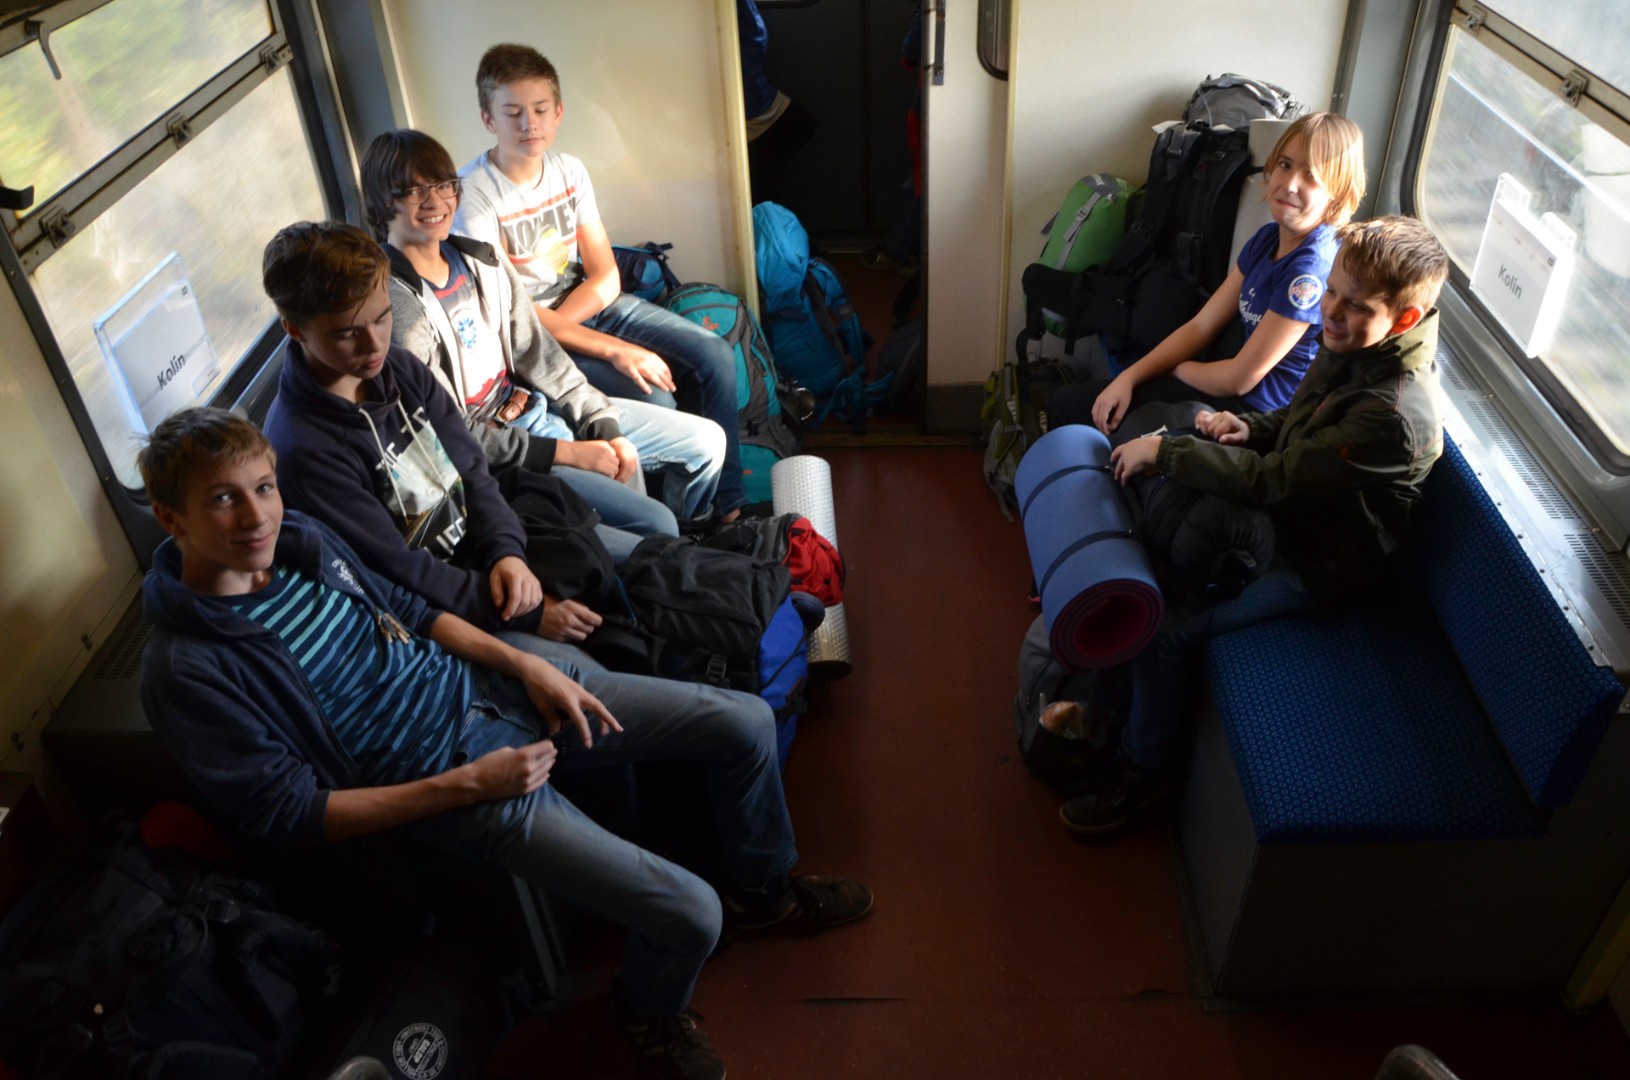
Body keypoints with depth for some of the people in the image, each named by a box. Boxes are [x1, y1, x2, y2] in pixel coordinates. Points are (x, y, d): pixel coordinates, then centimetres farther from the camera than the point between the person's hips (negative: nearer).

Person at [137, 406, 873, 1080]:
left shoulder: (298, 540, 1)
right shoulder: (187, 673, -17)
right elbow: (291, 815, -16)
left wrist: (526, 664, -1)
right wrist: (467, 784, -19)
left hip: (484, 685, 7)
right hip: (438, 780, -6)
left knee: (745, 723, 1)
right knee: (688, 915, -17)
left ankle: (760, 890, 31)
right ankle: (650, 1012, 21)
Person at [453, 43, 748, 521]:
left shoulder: (569, 170, 0)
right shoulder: (472, 194, -19)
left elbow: (605, 276, -1)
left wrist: (549, 320, -20)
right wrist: (616, 350, -26)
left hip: (590, 303, 6)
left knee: (715, 356, -8)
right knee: (653, 399, -26)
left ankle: (729, 504, 2)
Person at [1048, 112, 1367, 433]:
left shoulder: (1313, 267, -22)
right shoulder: (1267, 239, 6)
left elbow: (1240, 378, -20)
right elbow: (1201, 326, 6)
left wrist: (1172, 368, -1)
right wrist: (1128, 378, -5)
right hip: (1228, 385, 8)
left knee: (1069, 407, -4)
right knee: (1064, 402, 7)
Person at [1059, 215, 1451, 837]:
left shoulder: (1396, 414, -35)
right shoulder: (1351, 345, -7)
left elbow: (1270, 482, -32)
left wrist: (1163, 452, -26)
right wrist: (1250, 428, -10)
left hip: (1317, 566, -9)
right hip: (1289, 513, 9)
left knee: (1164, 629, -18)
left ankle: (1144, 771, 4)